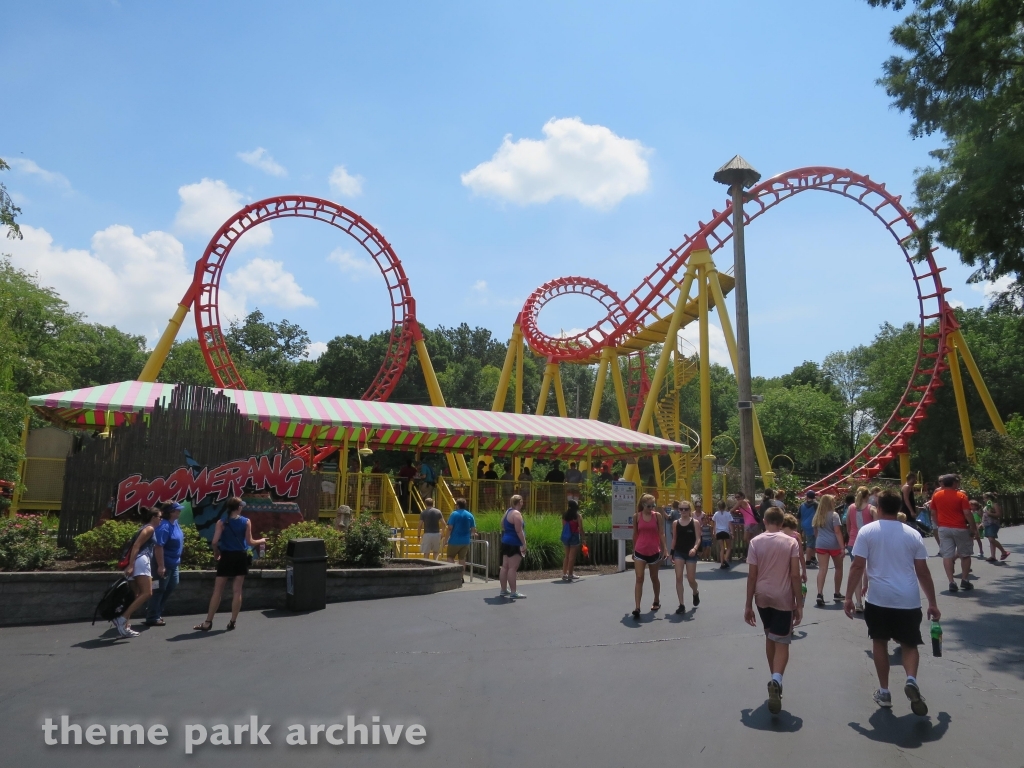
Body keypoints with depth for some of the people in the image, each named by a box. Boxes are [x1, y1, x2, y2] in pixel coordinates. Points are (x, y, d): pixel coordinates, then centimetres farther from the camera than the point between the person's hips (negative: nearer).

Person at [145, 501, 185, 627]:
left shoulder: (175, 523, 4)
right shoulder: (164, 526, -25)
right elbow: (158, 547, -30)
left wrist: (178, 560, 22)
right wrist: (161, 566, -30)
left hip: (173, 563, 10)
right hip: (164, 564, -10)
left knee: (171, 586, 19)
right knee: (160, 589, 0)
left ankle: (156, 612, 31)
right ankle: (152, 617, 11)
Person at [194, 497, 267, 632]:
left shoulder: (222, 522, -5)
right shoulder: (246, 522, -4)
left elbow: (215, 541, -11)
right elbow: (249, 542, -4)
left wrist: (216, 553, 8)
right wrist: (261, 541, 15)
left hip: (226, 557, 0)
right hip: (241, 557, 0)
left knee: (217, 591, 6)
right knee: (237, 591, 7)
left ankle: (208, 622, 7)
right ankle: (232, 622, 10)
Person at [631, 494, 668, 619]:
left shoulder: (658, 516, -2)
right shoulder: (636, 516, -1)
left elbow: (661, 533, -2)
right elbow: (635, 534, 7)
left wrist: (665, 549, -12)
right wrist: (633, 550, 12)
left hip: (654, 551, 0)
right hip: (640, 552, 0)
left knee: (654, 578, 16)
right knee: (639, 578, -8)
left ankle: (656, 601, 38)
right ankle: (637, 608, -12)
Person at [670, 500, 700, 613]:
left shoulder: (695, 522, -4)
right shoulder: (675, 523, 3)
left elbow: (698, 538, -8)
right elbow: (674, 539, 9)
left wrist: (695, 548, -27)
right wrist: (672, 554, 8)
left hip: (690, 553, -2)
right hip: (678, 553, 2)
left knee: (691, 579, 3)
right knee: (678, 578, -7)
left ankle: (695, 593, 39)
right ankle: (682, 604, -1)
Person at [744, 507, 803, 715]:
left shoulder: (755, 542, -3)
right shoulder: (791, 542, -5)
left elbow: (752, 576, -4)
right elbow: (795, 575, -9)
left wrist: (749, 605, 2)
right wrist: (798, 604, -1)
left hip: (762, 597, 2)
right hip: (784, 598, -2)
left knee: (769, 637, 21)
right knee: (782, 643, 2)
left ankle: (774, 680, 30)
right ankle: (776, 680, -23)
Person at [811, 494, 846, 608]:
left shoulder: (817, 516, 12)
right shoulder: (834, 515, -5)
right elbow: (837, 532, -11)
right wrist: (842, 547, -13)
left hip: (820, 544, 4)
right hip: (833, 544, -4)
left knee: (822, 569, -3)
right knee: (838, 568, 16)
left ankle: (819, 594, -17)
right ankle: (837, 594, 23)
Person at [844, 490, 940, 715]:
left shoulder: (867, 531, -4)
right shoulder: (912, 534, 3)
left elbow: (858, 566, -8)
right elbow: (923, 572, 5)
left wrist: (849, 597, -1)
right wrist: (932, 603, 15)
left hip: (879, 599, -2)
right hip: (909, 600, 2)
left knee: (880, 642, 17)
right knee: (909, 644, 16)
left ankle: (884, 692, 20)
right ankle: (911, 679, -11)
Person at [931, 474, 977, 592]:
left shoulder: (936, 495, 4)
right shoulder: (961, 495, -8)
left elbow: (933, 513, 9)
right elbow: (967, 513, -12)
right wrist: (973, 528, -5)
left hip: (944, 529, 2)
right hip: (960, 529, -2)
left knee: (947, 556, 1)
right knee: (965, 555, 14)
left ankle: (951, 582, -5)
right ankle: (964, 580, 19)